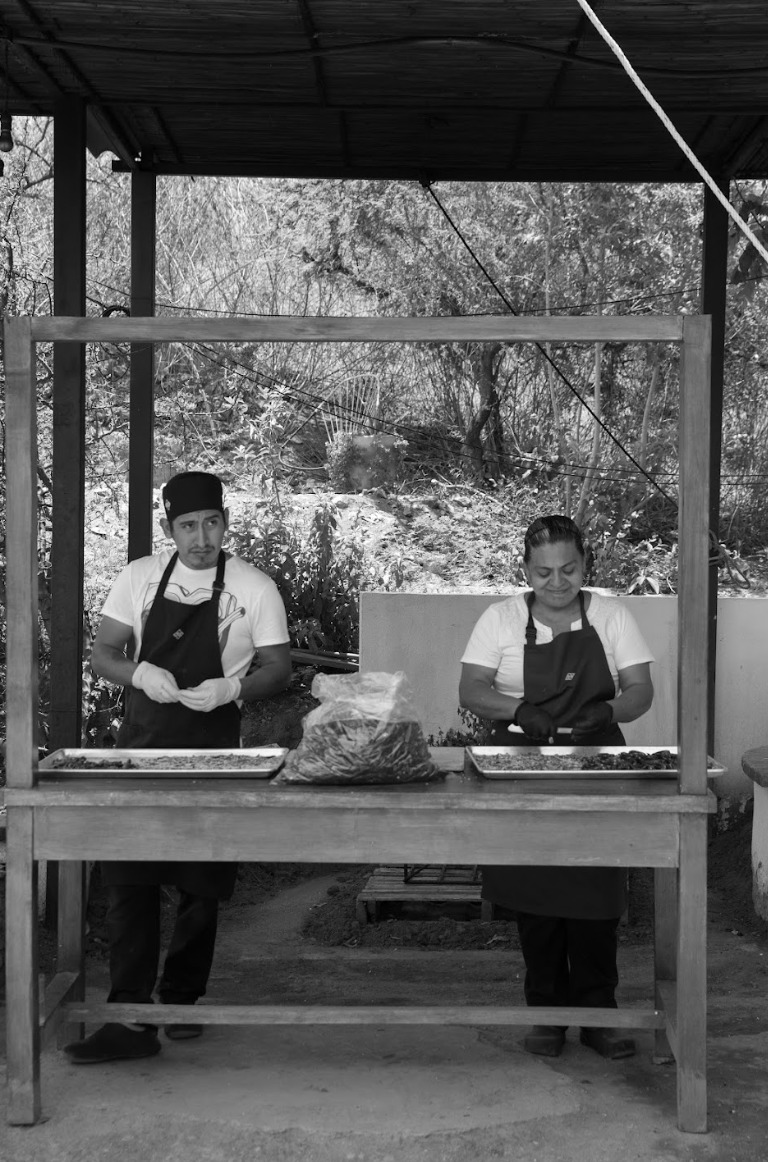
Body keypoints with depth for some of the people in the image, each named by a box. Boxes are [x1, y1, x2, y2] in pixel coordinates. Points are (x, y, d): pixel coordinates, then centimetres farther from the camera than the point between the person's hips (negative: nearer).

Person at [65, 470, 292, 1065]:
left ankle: (181, 1001, 24)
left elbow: (278, 668, 1)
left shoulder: (254, 588, -2)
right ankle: (130, 1020, -4)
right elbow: (103, 653, 8)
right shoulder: (140, 577, 5)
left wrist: (231, 688, -18)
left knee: (202, 887, 6)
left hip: (212, 749, -1)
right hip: (142, 745, 2)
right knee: (128, 881, -5)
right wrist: (140, 673, -13)